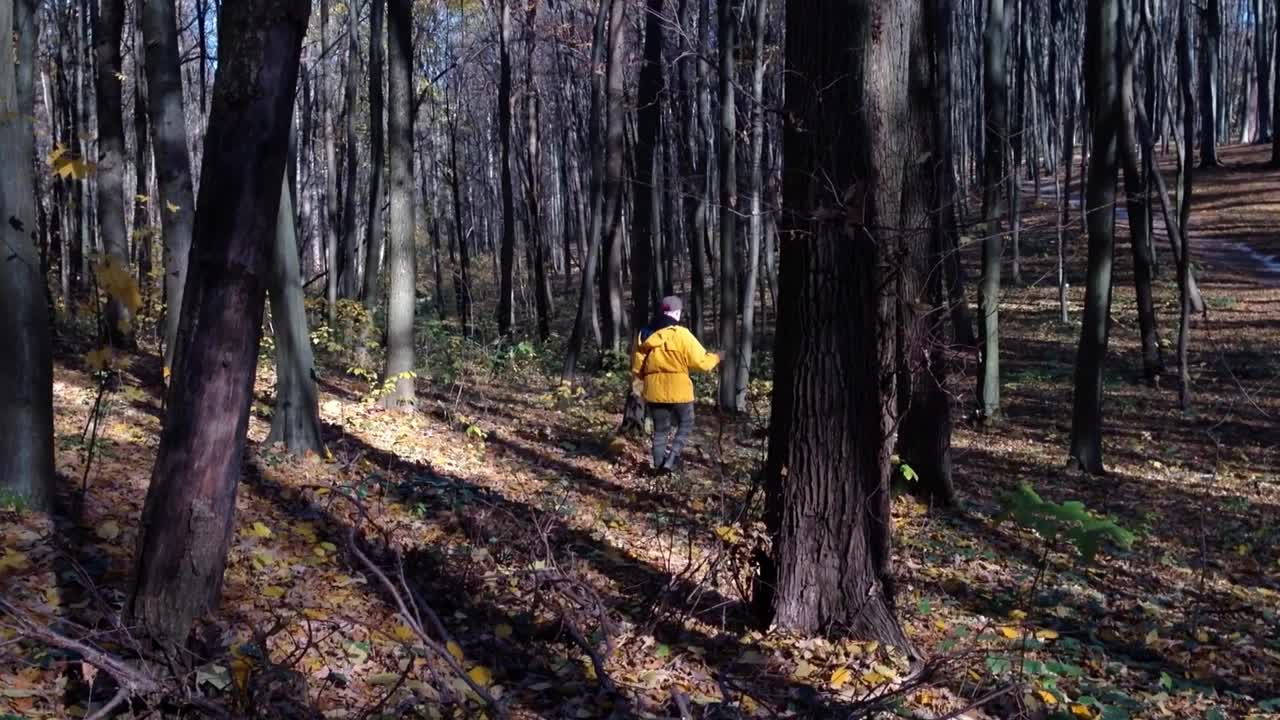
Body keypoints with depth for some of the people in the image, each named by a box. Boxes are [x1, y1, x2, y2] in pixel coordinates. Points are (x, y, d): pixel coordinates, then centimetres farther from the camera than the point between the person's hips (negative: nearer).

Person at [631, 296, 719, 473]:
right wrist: (716, 358, 11)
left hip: (654, 392, 4)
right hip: (678, 390, -4)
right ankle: (670, 459, 1)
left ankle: (659, 464, 14)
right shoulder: (681, 334, -11)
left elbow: (636, 370, 9)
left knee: (660, 429, 15)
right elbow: (701, 361, -9)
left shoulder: (644, 335, 5)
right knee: (685, 424, 14)